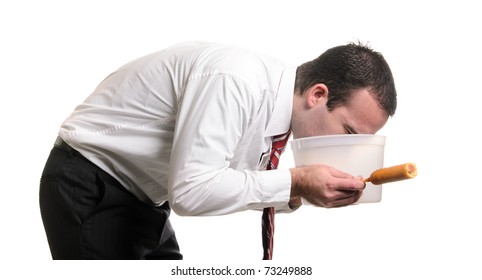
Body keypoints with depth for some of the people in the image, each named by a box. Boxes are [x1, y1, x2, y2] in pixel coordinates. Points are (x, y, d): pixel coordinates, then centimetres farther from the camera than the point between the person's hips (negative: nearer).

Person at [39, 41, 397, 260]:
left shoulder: (272, 98, -2)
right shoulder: (236, 81, -30)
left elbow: (227, 181, 6)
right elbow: (190, 190, -35)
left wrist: (296, 195, -12)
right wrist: (295, 181, -30)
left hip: (139, 198, 9)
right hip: (90, 192, -9)